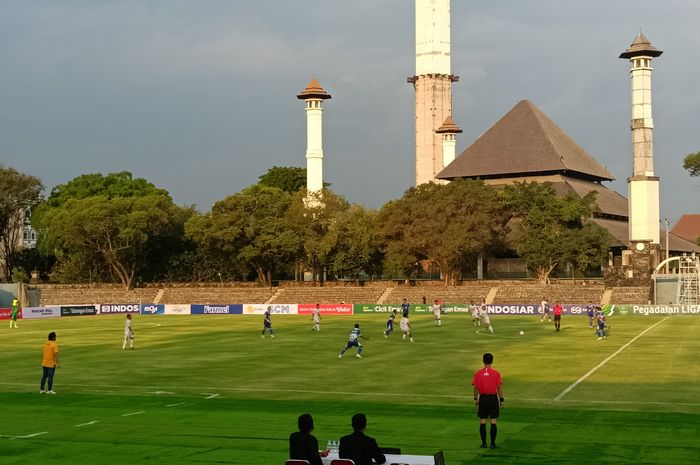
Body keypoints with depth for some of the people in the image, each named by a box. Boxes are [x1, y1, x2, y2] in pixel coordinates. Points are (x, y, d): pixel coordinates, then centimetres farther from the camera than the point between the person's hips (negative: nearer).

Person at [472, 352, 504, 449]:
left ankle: (484, 443, 9)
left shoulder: (478, 373, -3)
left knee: (482, 422, 8)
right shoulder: (496, 373, -6)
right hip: (493, 398, -1)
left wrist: (475, 399, 11)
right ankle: (493, 443, 5)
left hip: (483, 399, 1)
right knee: (493, 421, 4)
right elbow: (499, 388, -5)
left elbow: (475, 387, -1)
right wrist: (501, 400, 3)